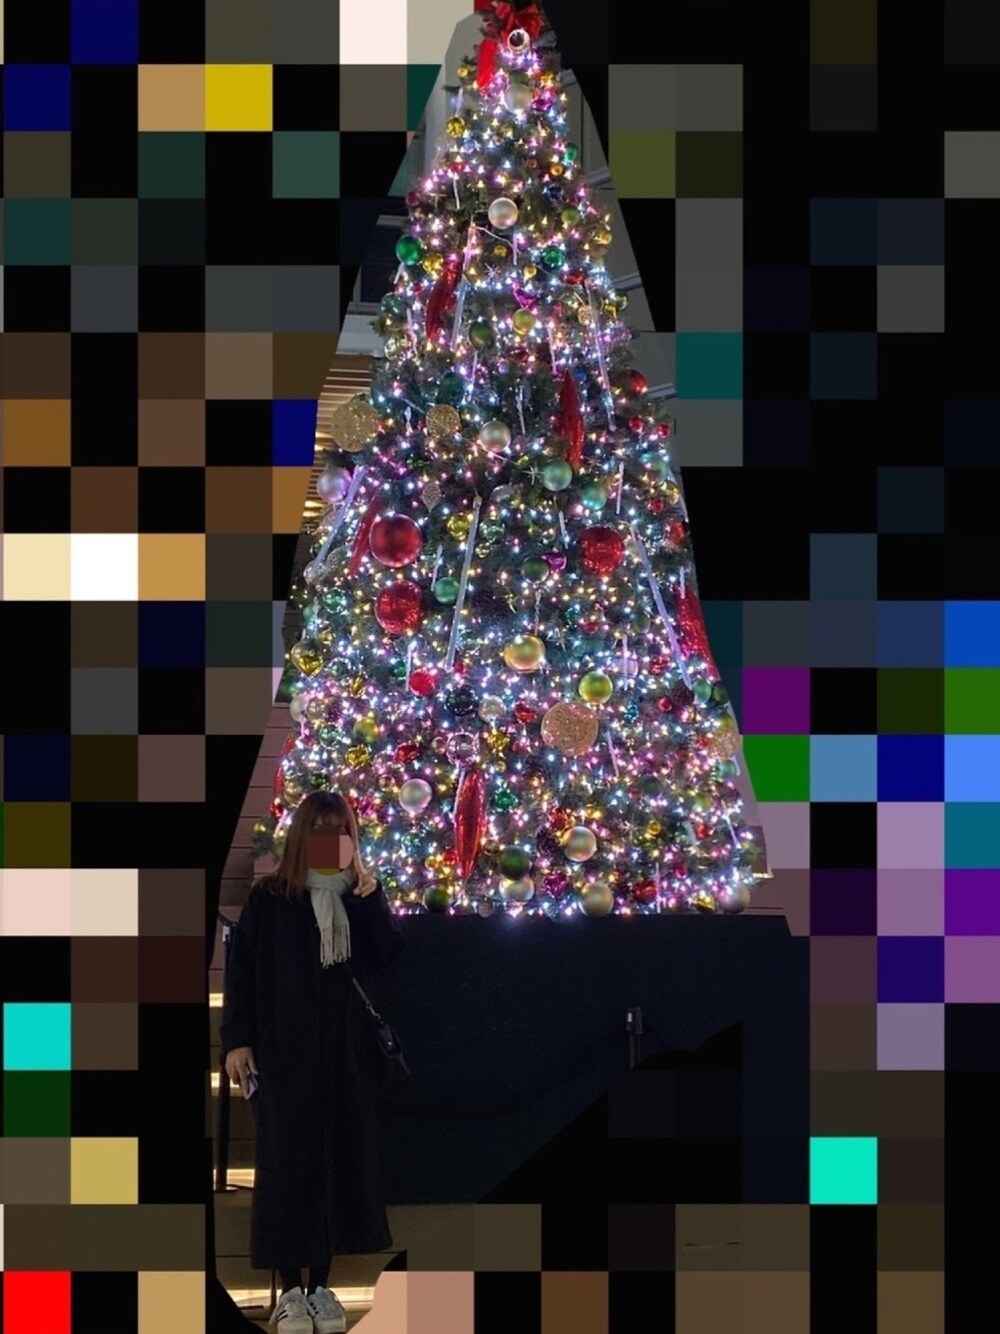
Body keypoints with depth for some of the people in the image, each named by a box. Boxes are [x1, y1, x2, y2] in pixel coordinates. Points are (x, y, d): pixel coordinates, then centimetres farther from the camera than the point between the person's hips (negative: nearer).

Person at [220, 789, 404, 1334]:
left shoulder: (361, 899, 7)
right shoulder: (268, 897, 0)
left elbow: (386, 956, -7)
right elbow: (241, 969, -1)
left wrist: (368, 895, -15)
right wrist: (236, 1039, -8)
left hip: (345, 1050, 3)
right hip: (283, 1050, -3)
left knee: (338, 1162, 3)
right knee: (288, 1163, -3)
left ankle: (321, 1286, 11)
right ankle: (290, 1290, 3)